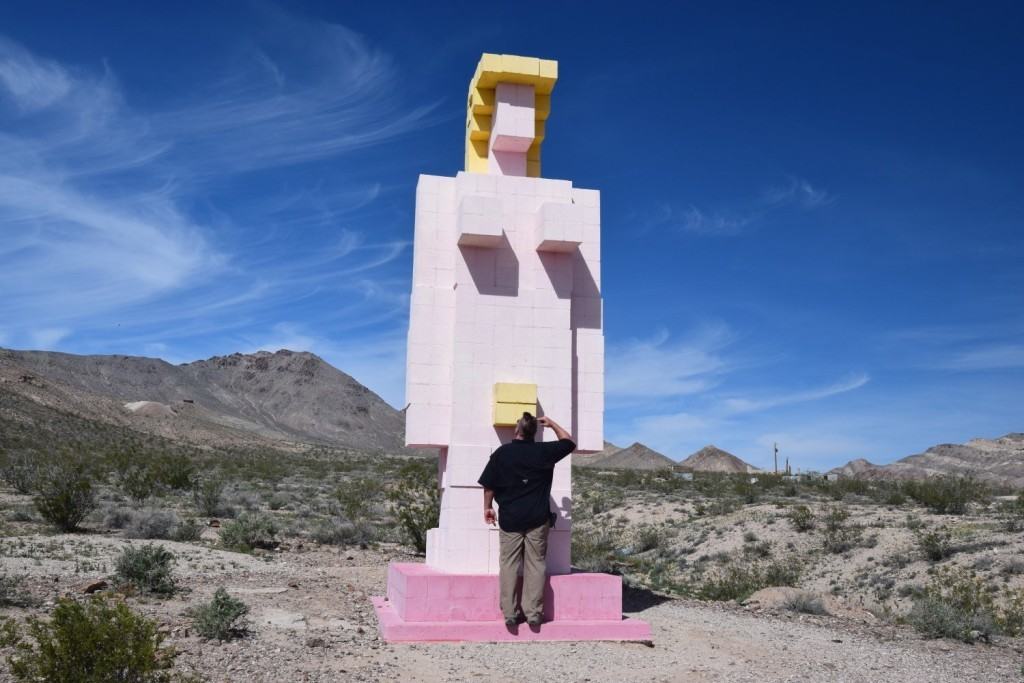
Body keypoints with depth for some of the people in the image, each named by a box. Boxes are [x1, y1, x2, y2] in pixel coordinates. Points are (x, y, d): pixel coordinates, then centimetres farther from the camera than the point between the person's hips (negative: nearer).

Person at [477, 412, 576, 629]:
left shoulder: (501, 453, -3)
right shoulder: (544, 451, -3)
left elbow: (488, 485, 1)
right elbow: (569, 443, 12)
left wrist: (487, 507, 14)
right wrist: (552, 424, 20)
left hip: (509, 518, 0)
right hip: (537, 519, 0)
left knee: (508, 565, 6)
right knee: (535, 564, 6)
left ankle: (510, 613, 6)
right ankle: (534, 613, 6)